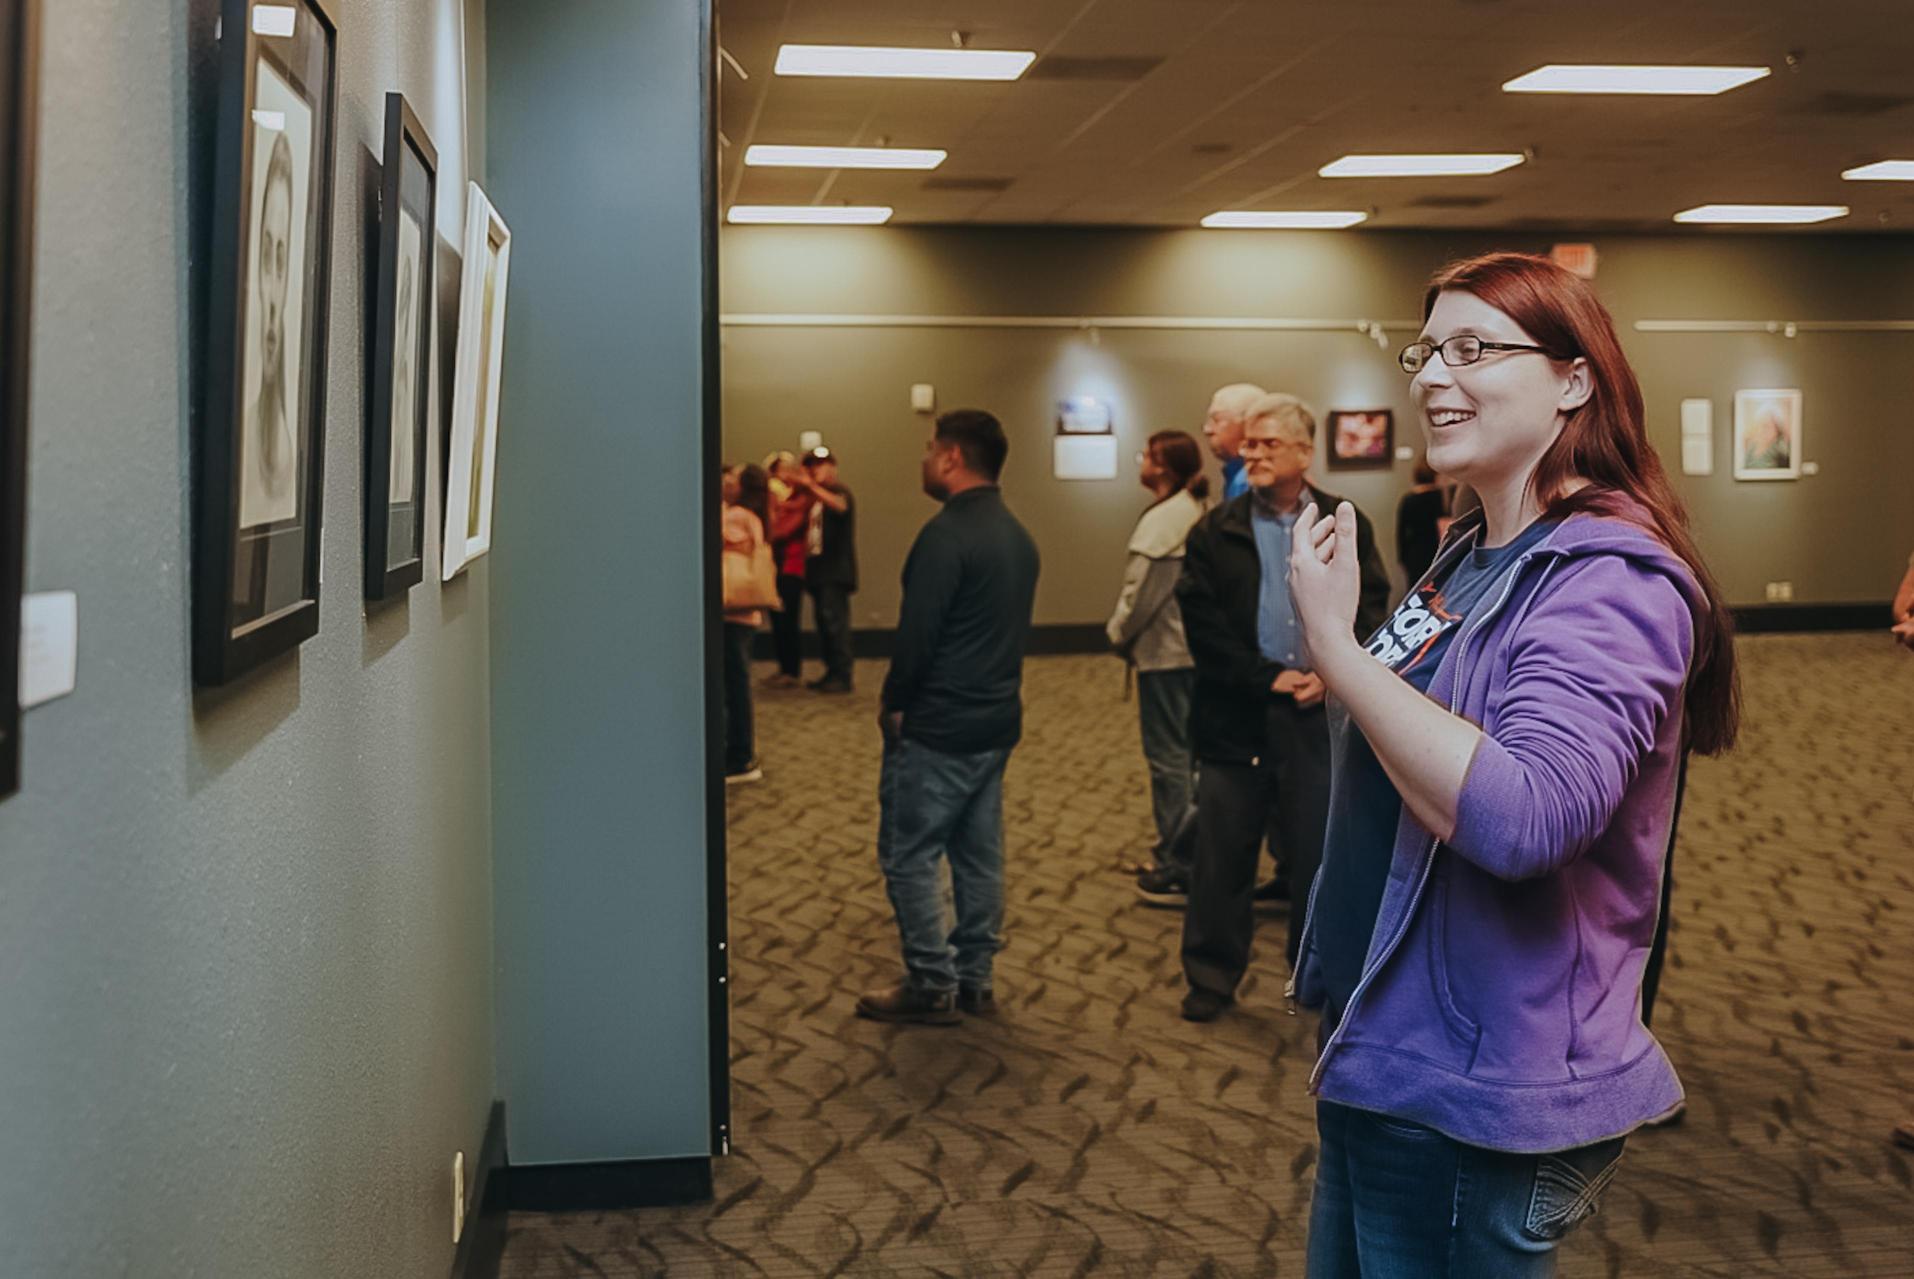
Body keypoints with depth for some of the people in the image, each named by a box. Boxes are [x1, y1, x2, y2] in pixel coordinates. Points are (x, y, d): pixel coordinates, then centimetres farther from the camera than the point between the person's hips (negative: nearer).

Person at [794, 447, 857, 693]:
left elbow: (840, 505, -28)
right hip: (818, 569, 9)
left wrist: (810, 485, -37)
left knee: (834, 619, -14)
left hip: (835, 570, -9)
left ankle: (842, 676, -13)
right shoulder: (816, 497, 23)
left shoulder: (840, 490, -2)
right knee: (823, 620, 7)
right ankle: (832, 672, 12)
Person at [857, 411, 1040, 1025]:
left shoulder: (946, 534, -18)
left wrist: (892, 703, -5)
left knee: (909, 855, 1)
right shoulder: (1017, 536, 10)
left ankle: (932, 985, 6)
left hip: (937, 727, -9)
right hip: (996, 720, 9)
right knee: (979, 854, 13)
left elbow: (917, 631, -19)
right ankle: (974, 979, 20)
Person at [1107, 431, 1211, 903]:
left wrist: (1120, 635, 1)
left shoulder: (1160, 520, -17)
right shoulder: (1203, 513, 7)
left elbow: (1140, 593, -17)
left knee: (1168, 755, 0)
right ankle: (1180, 849, 26)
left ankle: (1179, 868, 6)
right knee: (1187, 750, 16)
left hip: (1164, 652, -8)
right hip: (1198, 647, 8)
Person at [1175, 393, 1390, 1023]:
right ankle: (1212, 977, 18)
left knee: (1318, 851, 9)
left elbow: (1370, 609, 3)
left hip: (1320, 713, 1)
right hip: (1237, 717, -1)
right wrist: (1267, 679, -11)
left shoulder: (1348, 526, 7)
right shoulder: (1216, 532, 2)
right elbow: (1202, 621, -5)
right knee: (1222, 856, 5)